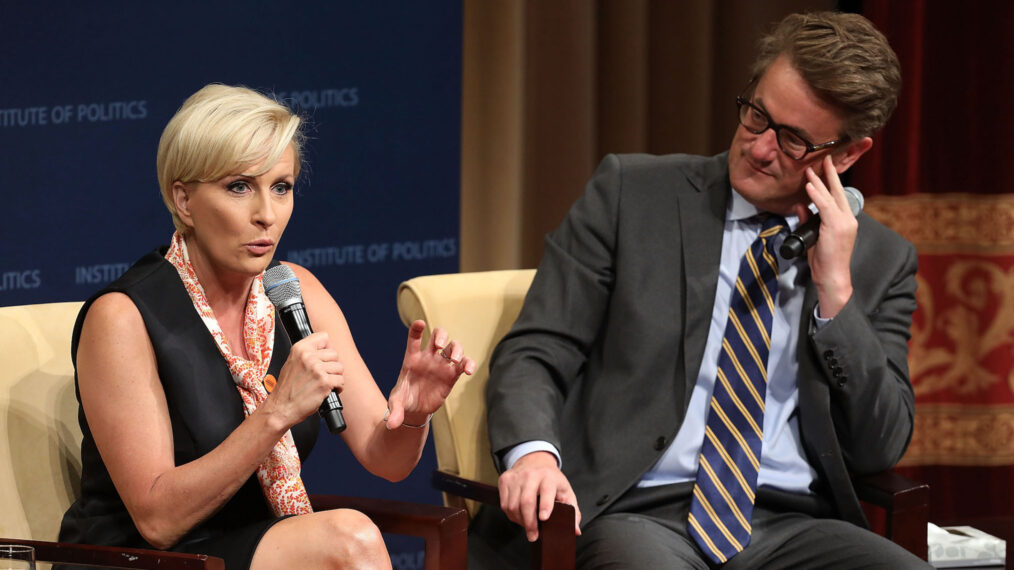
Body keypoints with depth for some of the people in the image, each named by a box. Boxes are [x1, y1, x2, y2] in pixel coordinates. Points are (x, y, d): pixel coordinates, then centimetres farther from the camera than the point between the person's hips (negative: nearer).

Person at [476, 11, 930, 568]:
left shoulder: (881, 259, 13)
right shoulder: (629, 193, 7)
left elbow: (881, 447, 6)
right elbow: (533, 353, 3)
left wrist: (836, 292, -3)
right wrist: (533, 452, -18)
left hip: (790, 524, 3)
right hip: (635, 514, -2)